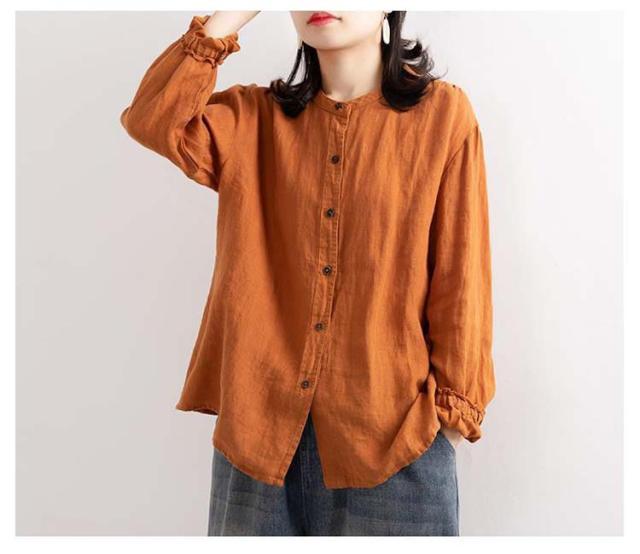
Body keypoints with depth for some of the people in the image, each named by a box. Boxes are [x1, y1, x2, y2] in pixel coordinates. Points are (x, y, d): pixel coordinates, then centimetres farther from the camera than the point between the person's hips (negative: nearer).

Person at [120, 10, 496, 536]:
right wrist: (230, 16, -6)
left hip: (392, 430, -1)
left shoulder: (442, 112, 0)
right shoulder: (256, 118, 7)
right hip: (258, 422, 2)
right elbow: (151, 121, -8)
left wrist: (455, 401, -3)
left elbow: (460, 275, -2)